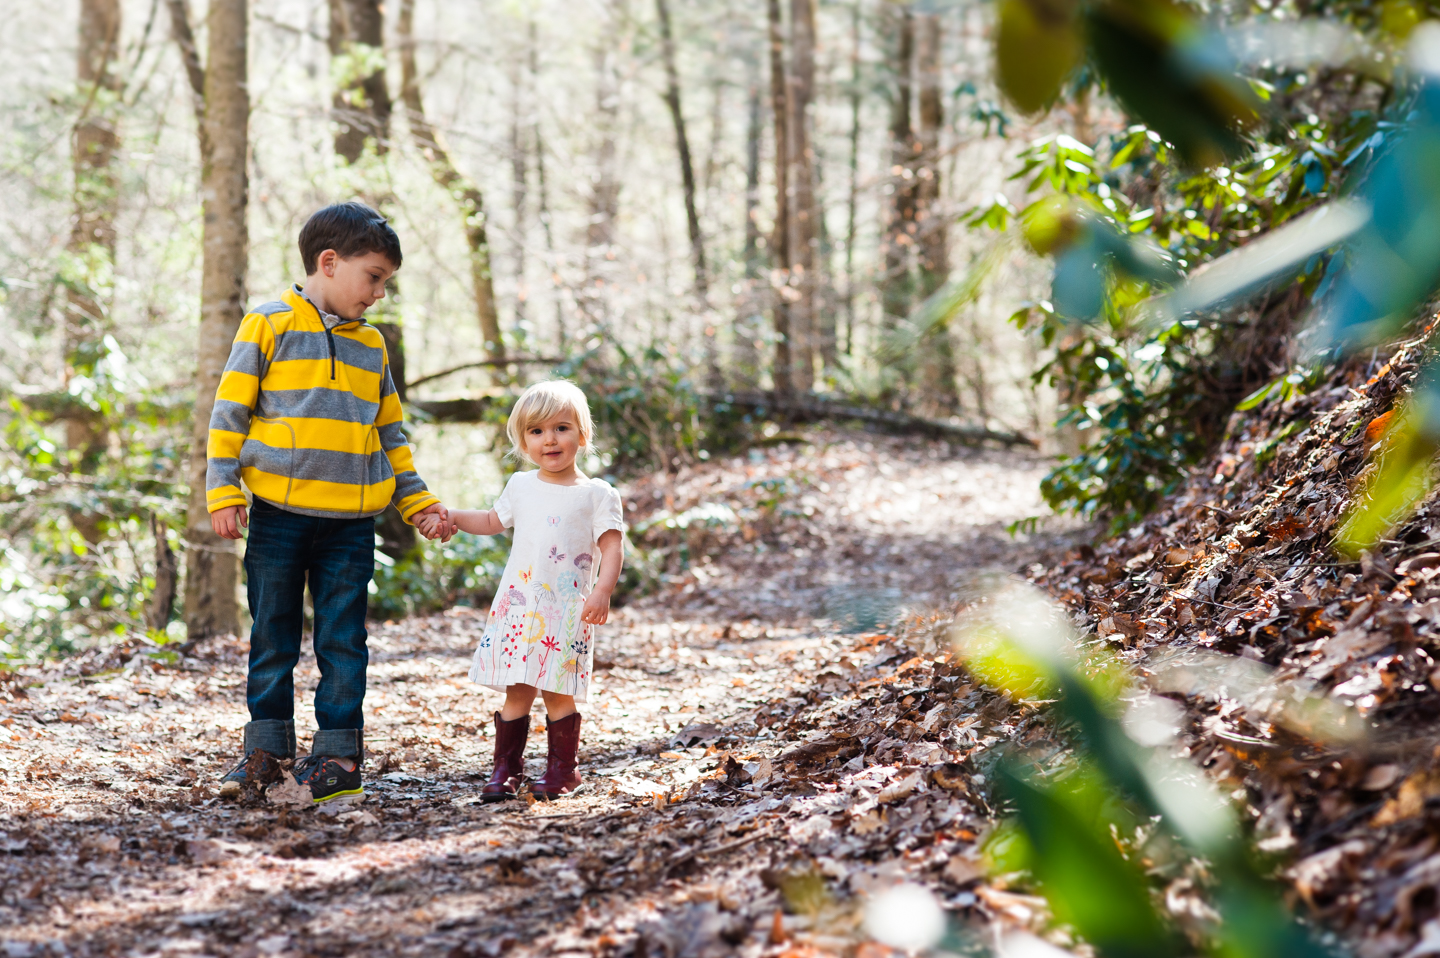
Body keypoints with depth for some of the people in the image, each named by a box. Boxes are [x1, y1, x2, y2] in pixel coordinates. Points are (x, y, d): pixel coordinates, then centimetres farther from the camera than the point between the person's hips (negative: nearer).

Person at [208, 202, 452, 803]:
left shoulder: (371, 346, 12)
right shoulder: (268, 326, -2)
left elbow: (389, 432, 20)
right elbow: (230, 412, -2)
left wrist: (416, 499, 15)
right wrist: (223, 492, -7)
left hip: (351, 522, 3)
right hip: (278, 513, -3)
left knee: (343, 642, 3)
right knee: (273, 636, 6)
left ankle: (338, 754, 9)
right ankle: (266, 747, 15)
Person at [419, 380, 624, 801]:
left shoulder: (597, 495, 0)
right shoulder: (521, 486, 13)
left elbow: (612, 547, -6)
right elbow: (493, 521, 30)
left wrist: (602, 592, -20)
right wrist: (449, 518, 19)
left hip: (568, 610, -3)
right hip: (518, 605, 3)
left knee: (558, 693, -3)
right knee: (516, 692, 3)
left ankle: (562, 770, 10)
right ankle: (506, 768, 11)